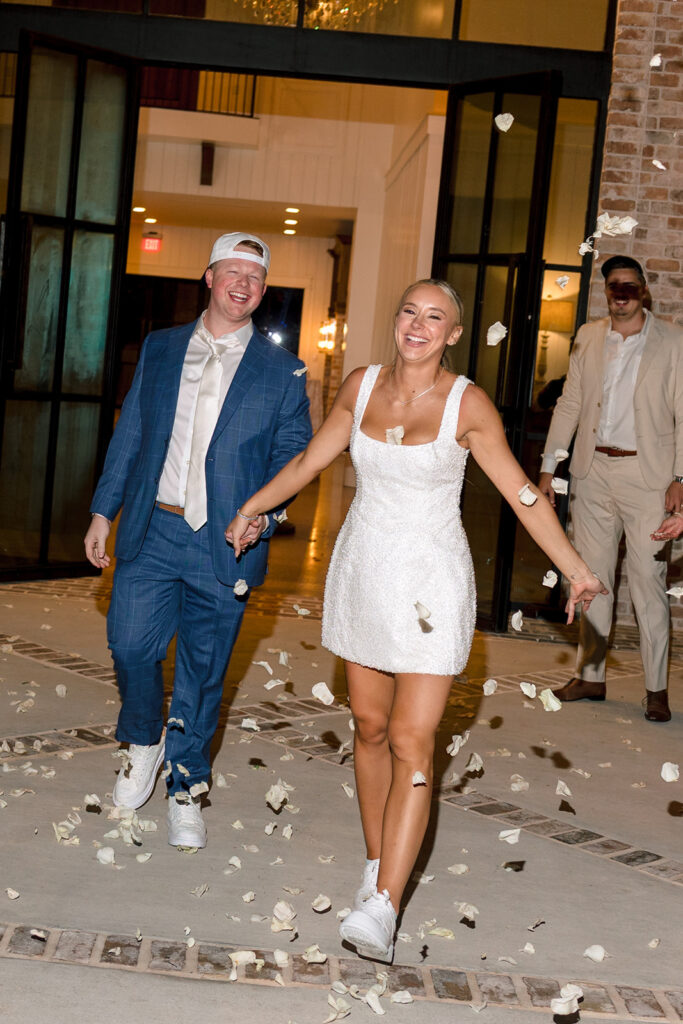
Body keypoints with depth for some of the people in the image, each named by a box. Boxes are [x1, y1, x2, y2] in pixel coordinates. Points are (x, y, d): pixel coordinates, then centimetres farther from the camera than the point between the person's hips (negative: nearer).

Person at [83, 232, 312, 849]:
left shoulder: (282, 372, 2)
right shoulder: (160, 350, 9)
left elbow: (292, 455, 1)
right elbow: (130, 434, 11)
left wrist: (263, 516, -15)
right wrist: (104, 510, 8)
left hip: (224, 543, -2)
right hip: (151, 532, 2)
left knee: (203, 672, 6)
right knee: (130, 646, -1)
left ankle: (186, 786, 25)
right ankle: (145, 741, 29)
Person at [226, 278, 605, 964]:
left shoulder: (467, 405, -11)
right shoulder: (361, 386, 1)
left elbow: (522, 493, -6)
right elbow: (311, 459, 15)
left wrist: (575, 569, -6)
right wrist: (251, 507, 23)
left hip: (431, 582, -4)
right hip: (362, 571, 4)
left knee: (411, 742, -9)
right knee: (370, 727, 11)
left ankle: (381, 909, -12)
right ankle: (377, 867, 26)